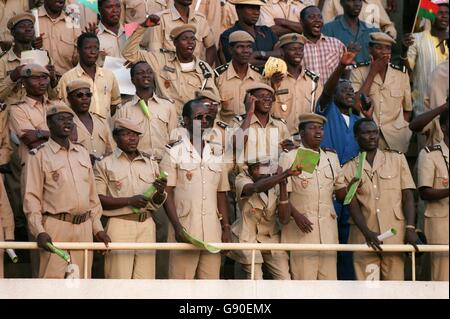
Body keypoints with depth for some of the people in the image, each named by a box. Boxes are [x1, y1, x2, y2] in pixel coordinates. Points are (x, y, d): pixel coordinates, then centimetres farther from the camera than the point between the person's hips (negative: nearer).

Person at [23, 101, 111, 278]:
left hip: (84, 226, 5)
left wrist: (97, 227, 14)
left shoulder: (82, 153, 16)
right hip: (56, 227, -5)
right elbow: (31, 197, -4)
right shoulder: (39, 156, 0)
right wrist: (39, 231, -14)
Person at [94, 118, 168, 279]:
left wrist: (160, 192, -6)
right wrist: (129, 201, -16)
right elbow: (98, 200, -7)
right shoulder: (104, 165, 2)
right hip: (120, 225, -4)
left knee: (145, 276, 1)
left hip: (146, 225, 4)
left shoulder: (150, 162, 16)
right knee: (119, 277, -7)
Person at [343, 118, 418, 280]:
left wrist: (410, 228, -8)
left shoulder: (397, 159, 12)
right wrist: (367, 232, -15)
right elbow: (353, 205, 1)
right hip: (364, 237, 0)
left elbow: (408, 196, 6)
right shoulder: (349, 169, 9)